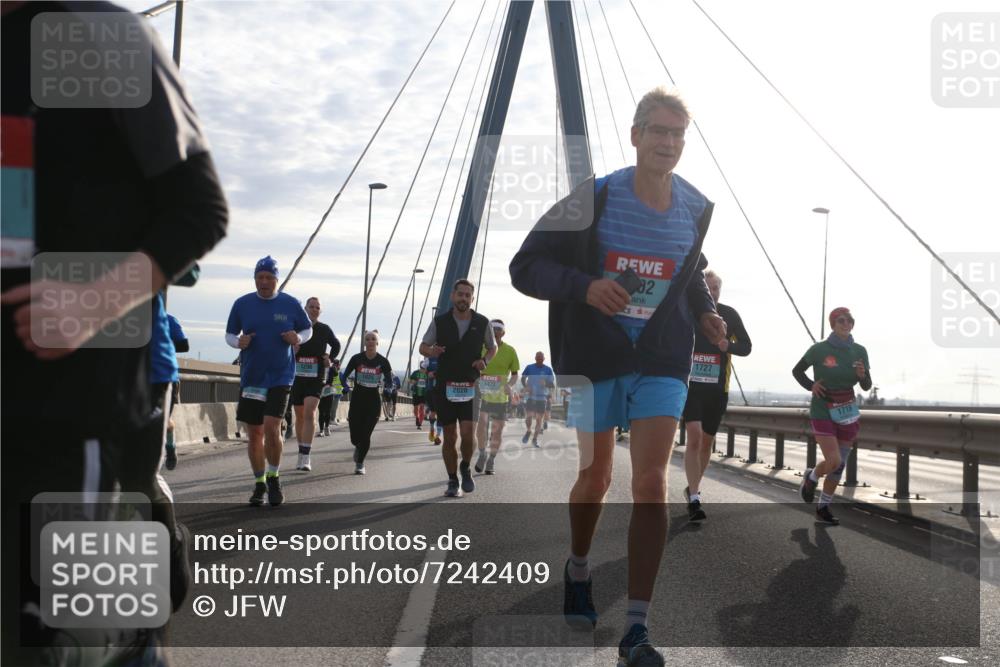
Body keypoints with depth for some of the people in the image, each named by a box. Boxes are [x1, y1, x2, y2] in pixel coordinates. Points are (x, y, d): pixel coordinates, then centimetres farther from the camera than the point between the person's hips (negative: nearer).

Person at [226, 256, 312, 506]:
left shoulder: (291, 304, 0)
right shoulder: (242, 304, 3)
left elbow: (308, 329, 11)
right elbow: (229, 334, 11)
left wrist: (298, 338, -11)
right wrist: (238, 342, -11)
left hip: (280, 376, -2)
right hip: (251, 377, 2)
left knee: (272, 428, -15)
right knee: (254, 433, 6)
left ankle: (274, 478, 6)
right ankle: (259, 484, 20)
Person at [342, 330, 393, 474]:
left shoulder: (383, 361, -4)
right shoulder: (357, 359, -4)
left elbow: (389, 381, 1)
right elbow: (344, 376, 4)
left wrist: (386, 383, -18)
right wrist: (347, 386, -11)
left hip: (373, 401, 0)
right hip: (357, 399, 0)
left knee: (366, 434, -6)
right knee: (355, 437, 0)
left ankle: (360, 463, 13)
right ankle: (359, 447, 38)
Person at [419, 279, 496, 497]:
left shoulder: (482, 323, 1)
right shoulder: (440, 322, 0)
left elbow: (492, 347, 16)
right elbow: (423, 346, 10)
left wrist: (485, 360, -5)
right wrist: (432, 351, -14)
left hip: (470, 387, 0)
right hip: (445, 386, 1)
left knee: (468, 433, -14)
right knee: (450, 437, 4)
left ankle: (466, 468, 16)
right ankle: (453, 481, 18)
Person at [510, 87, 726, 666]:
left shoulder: (696, 209, -1)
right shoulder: (595, 197, -12)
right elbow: (526, 266, -11)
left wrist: (706, 313, 0)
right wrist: (585, 287, -28)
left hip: (662, 362, 1)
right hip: (595, 357, -1)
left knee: (651, 483, -11)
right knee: (595, 477, 13)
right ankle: (579, 571, 43)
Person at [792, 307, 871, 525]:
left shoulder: (859, 351, 2)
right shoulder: (819, 349, -8)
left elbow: (867, 386, 4)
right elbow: (797, 371, 5)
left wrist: (862, 375, -18)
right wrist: (810, 385, -13)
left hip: (848, 412, 4)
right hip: (822, 411, -4)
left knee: (840, 465, 8)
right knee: (834, 462, -16)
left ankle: (823, 507, 24)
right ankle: (811, 477, 17)